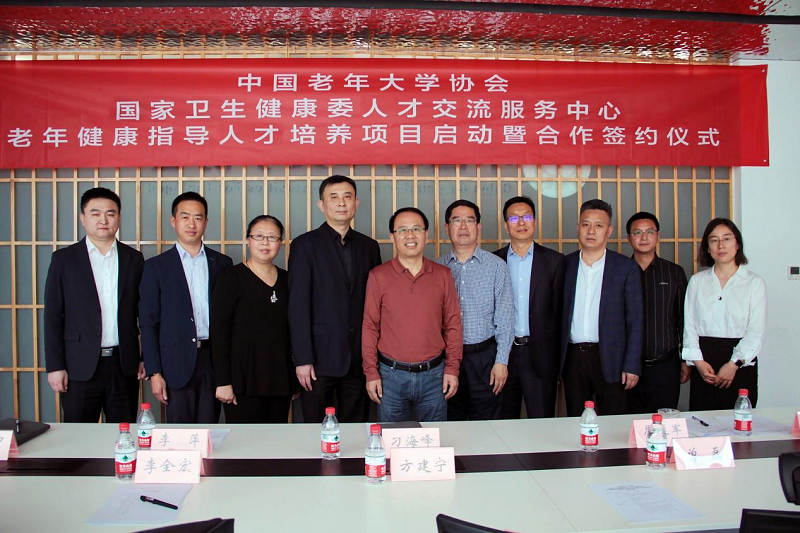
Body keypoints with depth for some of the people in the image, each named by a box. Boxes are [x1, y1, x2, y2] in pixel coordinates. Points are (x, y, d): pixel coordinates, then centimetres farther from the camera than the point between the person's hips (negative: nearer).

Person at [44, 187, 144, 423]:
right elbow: (53, 315, 1)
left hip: (125, 365, 2)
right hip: (80, 367, -1)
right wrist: (55, 366, -4)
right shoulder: (64, 258, 3)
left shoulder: (133, 258, 7)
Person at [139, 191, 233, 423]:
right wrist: (154, 372, -4)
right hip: (178, 362, -1)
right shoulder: (156, 266, 4)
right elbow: (148, 323, 2)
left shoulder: (222, 263, 9)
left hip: (213, 358, 2)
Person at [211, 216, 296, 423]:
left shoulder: (286, 279, 11)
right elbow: (218, 331, -7)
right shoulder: (232, 278, -3)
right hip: (244, 380, -5)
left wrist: (293, 379, 12)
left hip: (280, 381, 5)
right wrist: (223, 382, -13)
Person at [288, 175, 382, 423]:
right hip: (320, 356, -3)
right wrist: (302, 359, -11)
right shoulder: (305, 245, -1)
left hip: (360, 357, 3)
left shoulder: (369, 246, 11)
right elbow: (298, 306, -6)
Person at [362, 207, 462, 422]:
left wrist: (452, 368, 1)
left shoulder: (443, 275, 3)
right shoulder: (378, 276, -1)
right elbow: (370, 327, 0)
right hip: (391, 374, -1)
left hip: (434, 374, 1)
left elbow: (453, 324, 6)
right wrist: (371, 373, -3)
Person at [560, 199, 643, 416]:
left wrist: (632, 365, -6)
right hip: (572, 358, 2)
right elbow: (557, 314, 8)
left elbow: (634, 320, 0)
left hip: (610, 359, -2)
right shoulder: (565, 265, 6)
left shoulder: (626, 267, 1)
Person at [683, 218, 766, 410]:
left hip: (741, 362, -1)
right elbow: (689, 324, 5)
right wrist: (697, 361, -7)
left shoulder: (754, 283, 4)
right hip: (703, 363, 2)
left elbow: (756, 331, -3)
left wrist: (733, 364, -13)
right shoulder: (697, 281, 10)